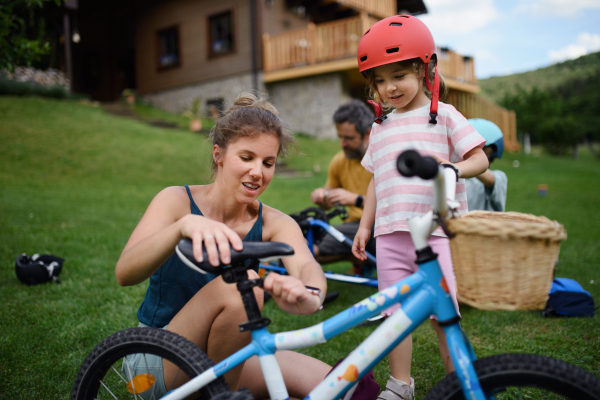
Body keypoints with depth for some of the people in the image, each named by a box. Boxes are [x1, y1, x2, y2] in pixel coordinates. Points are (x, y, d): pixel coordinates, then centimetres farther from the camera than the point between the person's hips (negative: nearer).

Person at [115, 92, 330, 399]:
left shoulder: (274, 224, -6)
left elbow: (306, 264, -28)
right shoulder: (177, 201, -12)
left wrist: (310, 296, -54)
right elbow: (124, 273, -28)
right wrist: (183, 225, -48)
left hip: (227, 362, 4)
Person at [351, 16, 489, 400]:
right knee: (395, 313, 6)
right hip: (390, 233, 4)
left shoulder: (443, 115, 2)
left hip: (436, 229, -4)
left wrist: (455, 168, -23)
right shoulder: (380, 126, 16)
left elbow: (480, 158, -1)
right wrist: (365, 225, 17)